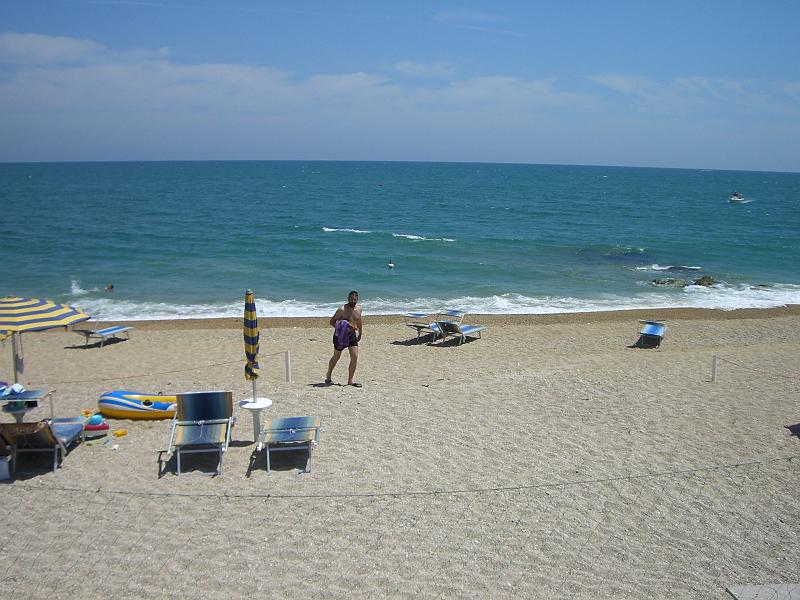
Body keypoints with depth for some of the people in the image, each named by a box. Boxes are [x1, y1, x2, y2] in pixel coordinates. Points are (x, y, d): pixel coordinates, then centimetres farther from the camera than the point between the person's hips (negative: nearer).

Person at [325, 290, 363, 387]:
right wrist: (339, 328, -29)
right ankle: (328, 377, 31)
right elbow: (332, 322, -13)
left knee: (355, 357, -8)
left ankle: (350, 380, 1)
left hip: (352, 335, 4)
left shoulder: (358, 309, 3)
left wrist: (360, 334, 25)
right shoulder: (342, 309, -15)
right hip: (340, 335, -4)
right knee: (336, 357, 9)